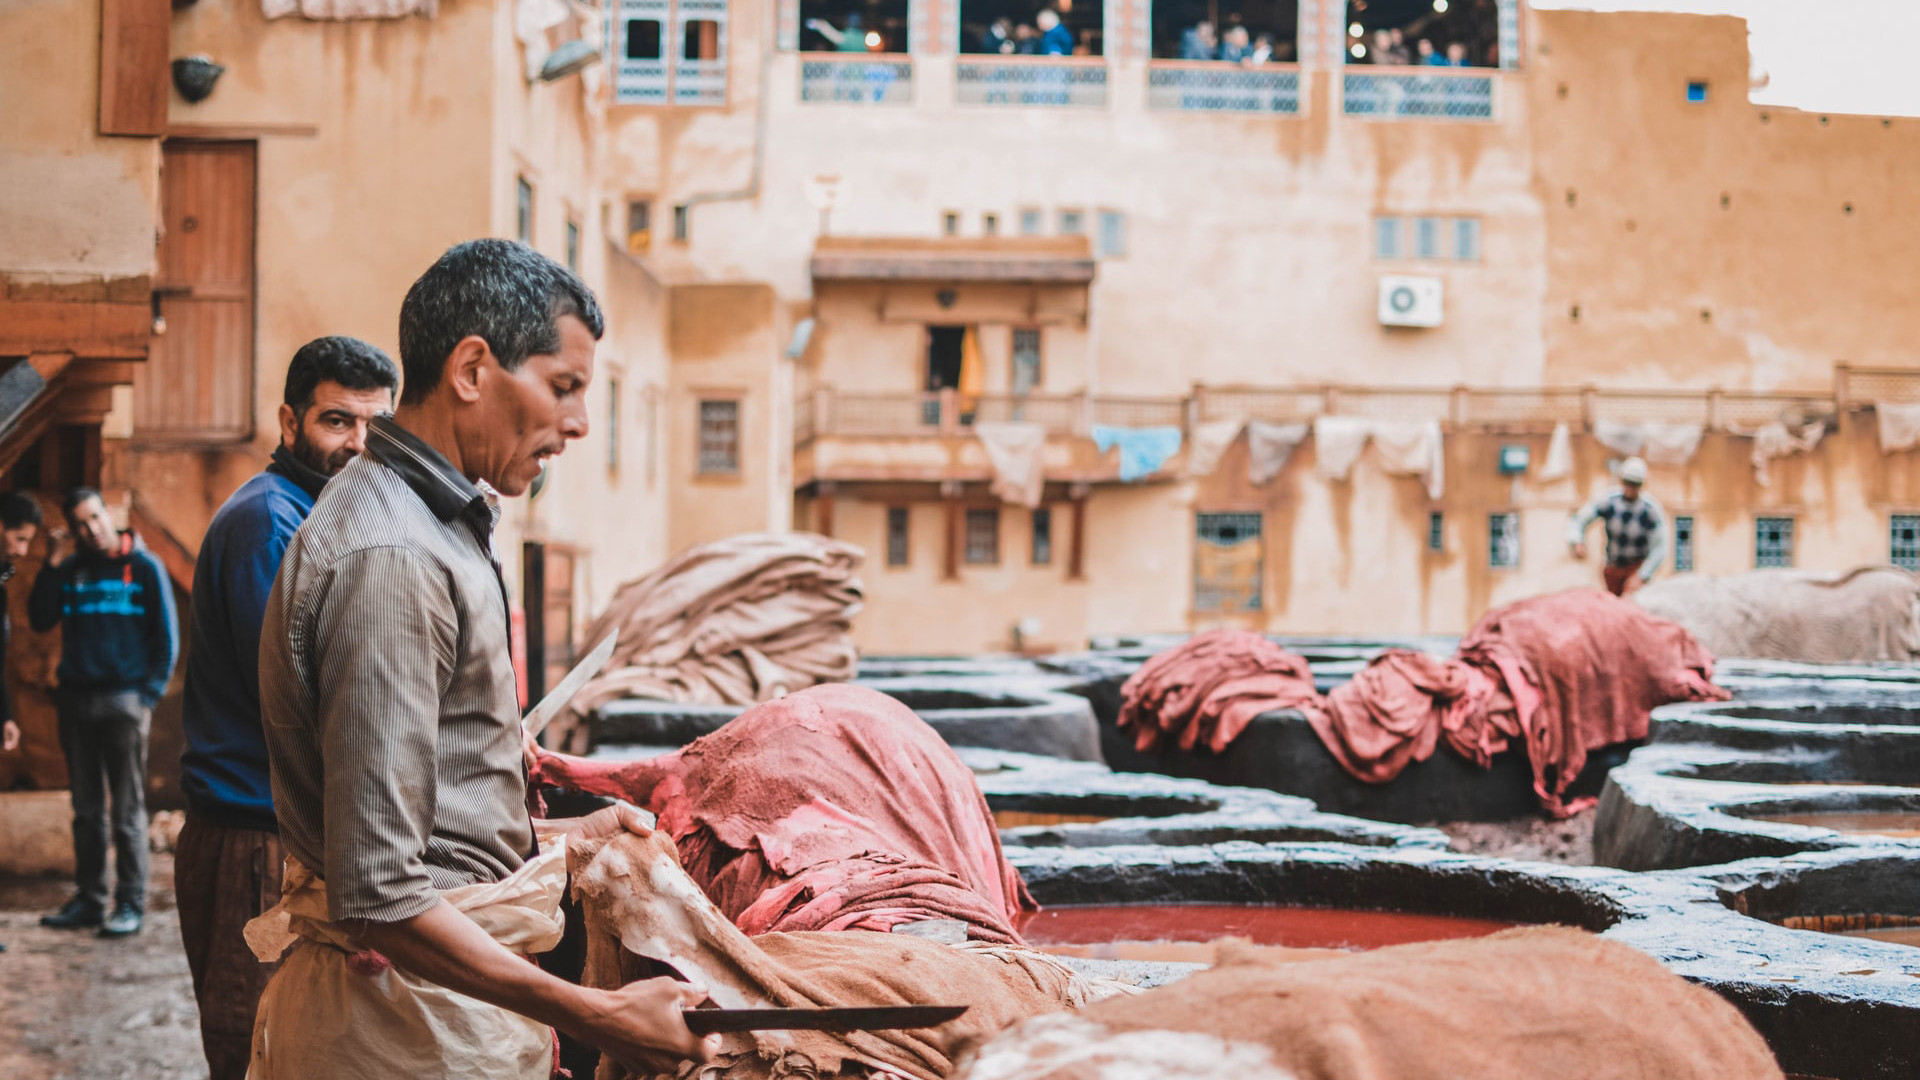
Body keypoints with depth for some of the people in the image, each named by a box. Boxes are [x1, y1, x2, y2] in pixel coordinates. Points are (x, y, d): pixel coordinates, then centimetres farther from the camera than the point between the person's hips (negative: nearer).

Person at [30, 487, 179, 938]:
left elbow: (166, 637, -1)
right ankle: (88, 899, 16)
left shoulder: (144, 567, -2)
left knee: (127, 811, -1)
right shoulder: (71, 570, 10)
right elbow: (40, 620, 0)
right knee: (86, 810, 9)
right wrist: (55, 562, -5)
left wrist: (150, 693, -9)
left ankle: (130, 904, 3)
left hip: (124, 702, -4)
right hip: (77, 701, 4)